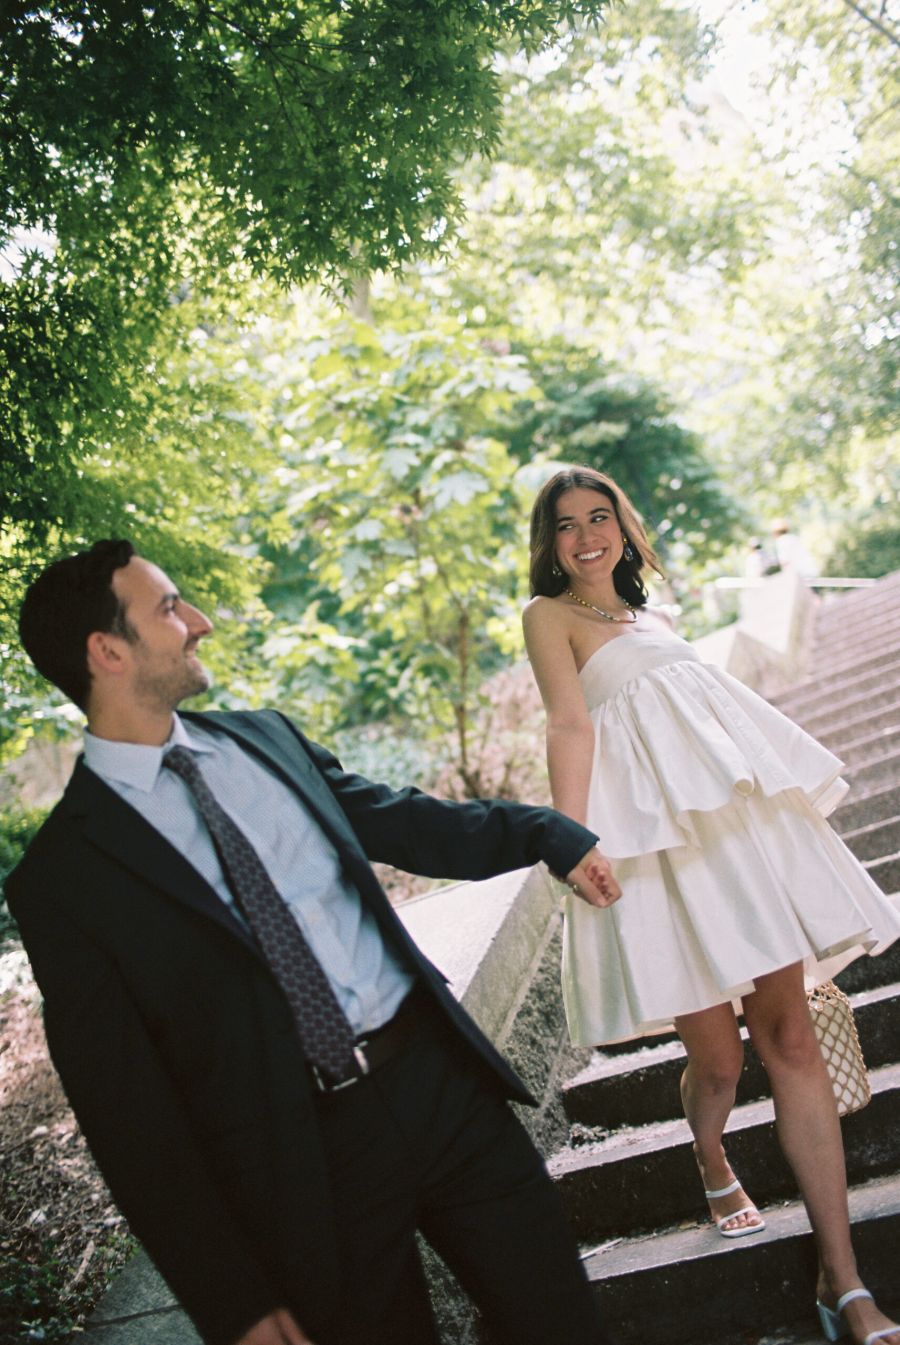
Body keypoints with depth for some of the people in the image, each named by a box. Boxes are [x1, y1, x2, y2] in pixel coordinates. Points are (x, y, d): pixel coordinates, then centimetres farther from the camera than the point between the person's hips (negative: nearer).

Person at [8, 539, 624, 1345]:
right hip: (301, 1162, -4)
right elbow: (127, 1113, -8)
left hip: (441, 1074, 5)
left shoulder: (265, 738, 6)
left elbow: (405, 823, 18)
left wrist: (547, 833, 7)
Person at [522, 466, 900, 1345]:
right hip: (653, 837, -5)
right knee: (717, 1058, 0)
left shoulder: (645, 616, 23)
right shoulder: (548, 615, 4)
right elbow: (569, 724, -10)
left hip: (738, 815, 6)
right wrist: (569, 840, -23)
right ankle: (713, 1169, 36)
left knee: (790, 1037, -2)